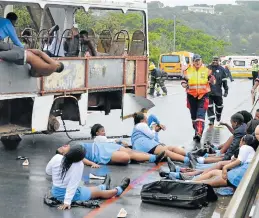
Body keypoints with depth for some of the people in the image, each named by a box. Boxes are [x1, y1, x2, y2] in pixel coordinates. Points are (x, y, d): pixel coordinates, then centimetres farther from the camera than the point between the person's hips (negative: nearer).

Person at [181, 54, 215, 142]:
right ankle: (197, 130, 31)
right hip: (191, 96, 3)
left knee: (201, 115, -16)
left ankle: (199, 133, -23)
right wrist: (184, 84, -12)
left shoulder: (206, 70, 2)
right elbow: (184, 80, 10)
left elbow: (212, 80, 4)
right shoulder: (188, 71, 4)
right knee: (193, 115, 13)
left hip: (203, 95, -3)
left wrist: (212, 80, -19)